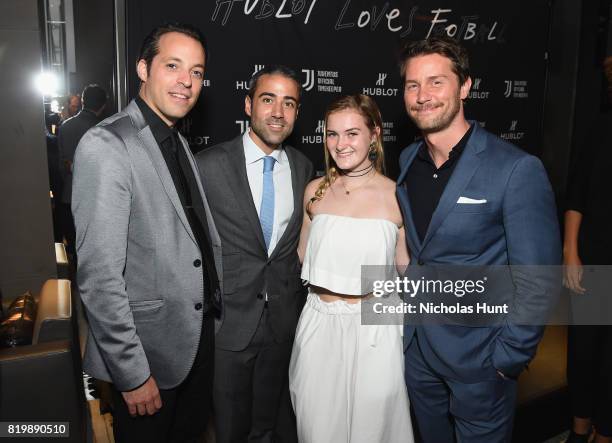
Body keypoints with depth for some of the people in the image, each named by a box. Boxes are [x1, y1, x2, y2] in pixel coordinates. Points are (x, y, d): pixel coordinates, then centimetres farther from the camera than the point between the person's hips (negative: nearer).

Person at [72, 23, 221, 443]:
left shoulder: (180, 144, 9)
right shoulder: (105, 146, -19)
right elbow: (99, 275, -23)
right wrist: (132, 373, -19)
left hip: (199, 338, 8)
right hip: (149, 348, -7)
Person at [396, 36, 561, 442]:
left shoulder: (518, 170, -19)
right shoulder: (408, 160, 1)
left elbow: (537, 283, -16)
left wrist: (508, 360, -13)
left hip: (477, 358, -5)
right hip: (416, 347, 6)